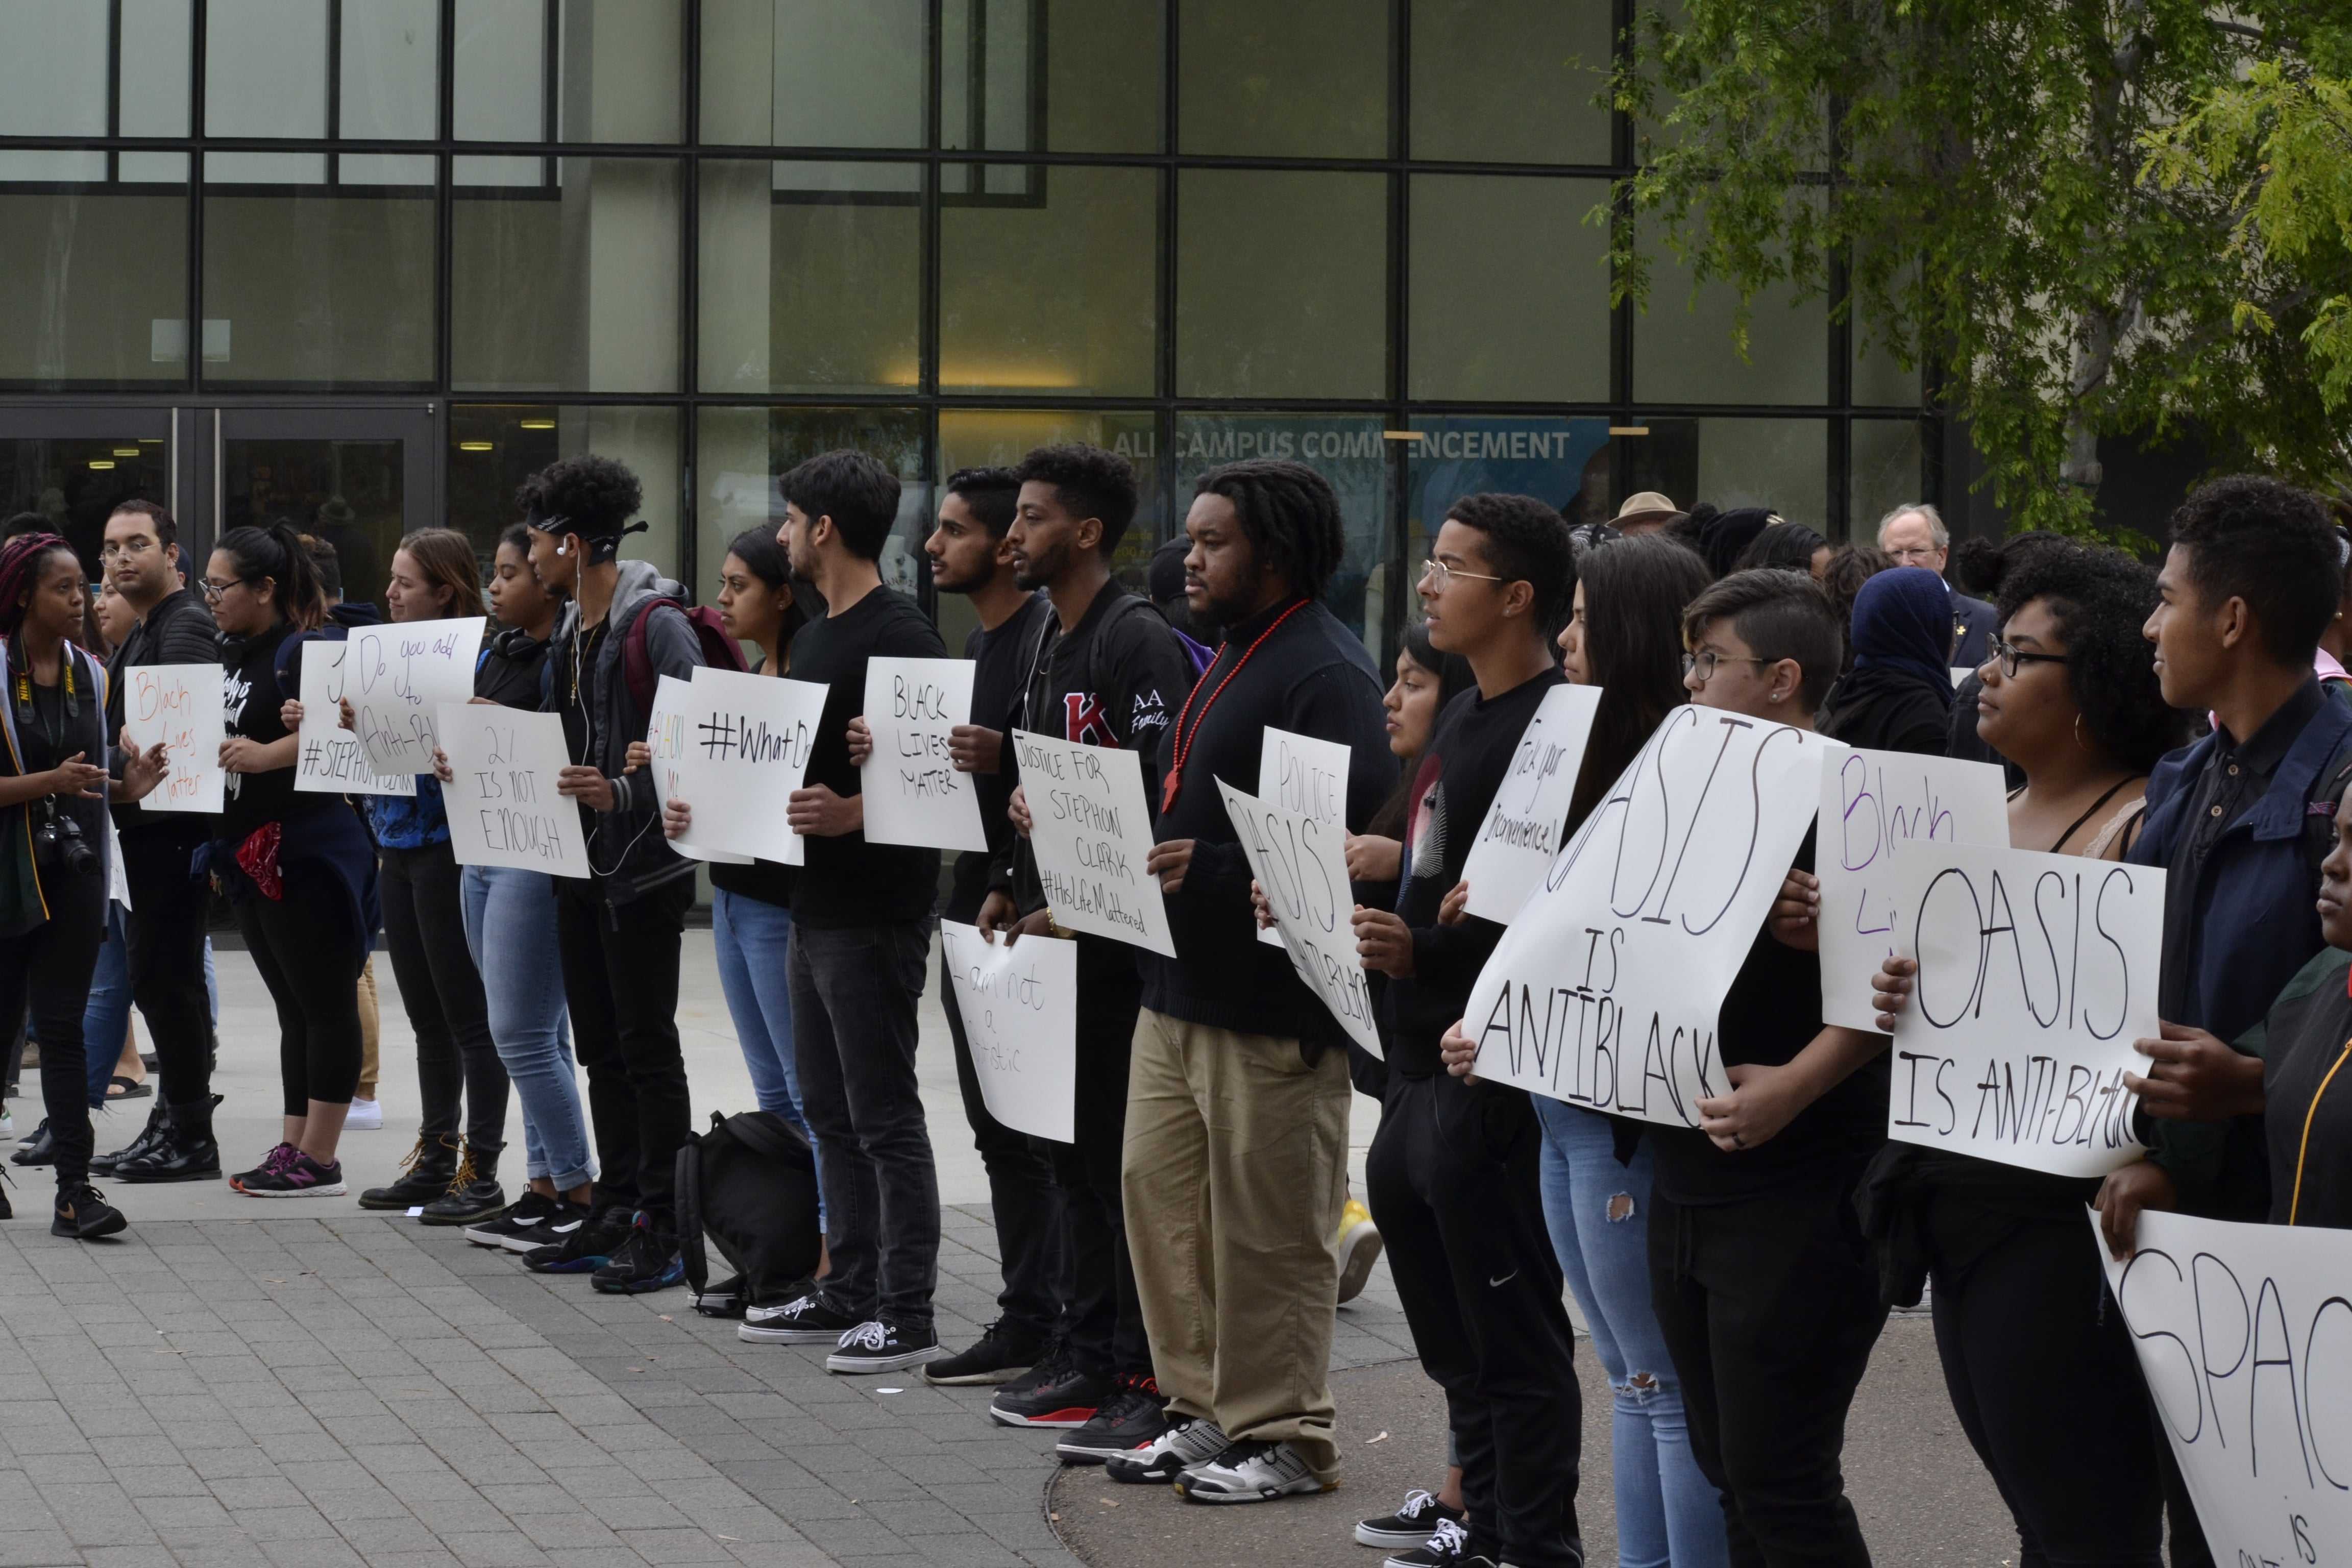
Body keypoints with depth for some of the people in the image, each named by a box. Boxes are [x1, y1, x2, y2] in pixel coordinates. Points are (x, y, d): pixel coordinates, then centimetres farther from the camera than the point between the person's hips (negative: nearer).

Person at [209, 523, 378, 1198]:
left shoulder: (300, 652, -14)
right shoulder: (233, 654, 14)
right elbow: (227, 738, 25)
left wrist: (266, 755, -35)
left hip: (305, 851, -10)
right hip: (249, 850, 10)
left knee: (324, 1003, -4)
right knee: (292, 1006, 14)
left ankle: (319, 1161, -3)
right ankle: (294, 1148, 18)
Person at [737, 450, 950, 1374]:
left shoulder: (899, 635, -14)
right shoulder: (816, 636, 16)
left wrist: (852, 812, -32)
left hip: (875, 910, -10)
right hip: (816, 905, 10)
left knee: (883, 1116, -6)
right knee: (832, 1111, 14)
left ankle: (907, 1315, -2)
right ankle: (850, 1292, 21)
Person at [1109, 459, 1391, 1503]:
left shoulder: (1325, 674, -16)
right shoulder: (1231, 660, 17)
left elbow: (1355, 833, -24)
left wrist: (1216, 868, -26)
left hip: (1269, 1004, -10)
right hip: (1179, 985, 10)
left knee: (1266, 1226, -2)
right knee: (1159, 1188, 13)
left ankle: (1282, 1437, 7)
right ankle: (1204, 1409, 24)